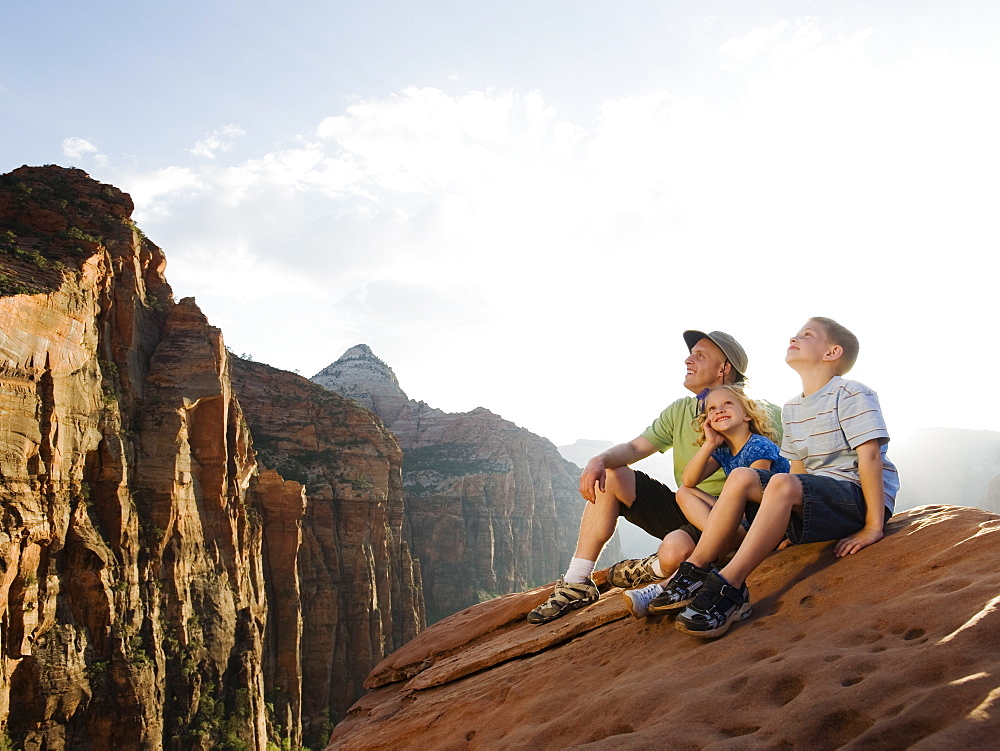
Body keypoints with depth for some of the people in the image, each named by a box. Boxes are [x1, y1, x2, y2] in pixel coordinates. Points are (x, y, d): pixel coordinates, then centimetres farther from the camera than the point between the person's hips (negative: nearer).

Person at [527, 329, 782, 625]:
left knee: (674, 551, -39)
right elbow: (634, 448, 4)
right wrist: (599, 460, -17)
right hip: (681, 508, 7)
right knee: (608, 477, -3)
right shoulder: (680, 411, 10)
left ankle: (652, 571, 3)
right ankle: (577, 584, -5)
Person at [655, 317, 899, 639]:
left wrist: (873, 527, -22)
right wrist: (788, 527, 8)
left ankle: (730, 586, -38)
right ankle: (694, 573, -15)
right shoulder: (792, 409, 16)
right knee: (741, 477, -10)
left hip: (859, 498, -7)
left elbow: (870, 457, -16)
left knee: (782, 484, -34)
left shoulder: (851, 394, -8)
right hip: (816, 498, 8)